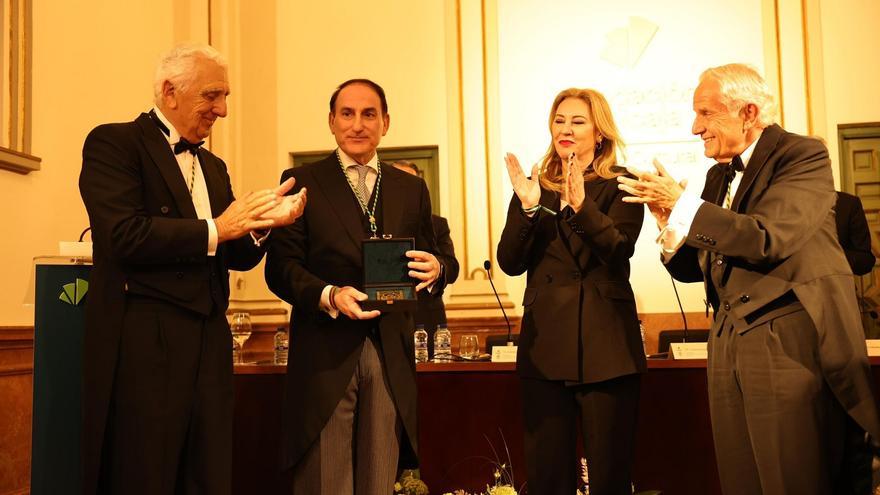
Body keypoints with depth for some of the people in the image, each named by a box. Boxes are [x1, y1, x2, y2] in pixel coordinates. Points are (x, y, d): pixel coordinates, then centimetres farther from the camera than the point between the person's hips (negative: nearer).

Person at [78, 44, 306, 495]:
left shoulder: (213, 167, 19)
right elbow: (124, 236, -16)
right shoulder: (113, 143, -2)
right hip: (143, 343, -7)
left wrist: (262, 223, -4)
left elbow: (235, 256, 16)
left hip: (209, 343, 7)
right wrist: (215, 229, -14)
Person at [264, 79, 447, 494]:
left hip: (391, 355, 3)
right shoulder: (301, 182, 5)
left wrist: (434, 270, -12)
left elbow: (432, 259, 12)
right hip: (326, 354, -3)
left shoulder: (411, 189, 15)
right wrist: (329, 296, -21)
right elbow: (280, 267, -3)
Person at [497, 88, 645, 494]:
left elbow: (619, 251, -13)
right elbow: (511, 263, 1)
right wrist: (527, 207, -14)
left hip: (607, 347, -2)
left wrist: (581, 205, -28)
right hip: (545, 345, 3)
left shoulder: (620, 186, 3)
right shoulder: (535, 187, 10)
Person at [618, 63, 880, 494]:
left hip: (794, 344, -6)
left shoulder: (803, 155, -6)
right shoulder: (719, 175, 15)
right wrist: (670, 226, -6)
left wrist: (682, 203, -17)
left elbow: (767, 239, -22)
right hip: (731, 346, 7)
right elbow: (697, 267, 13)